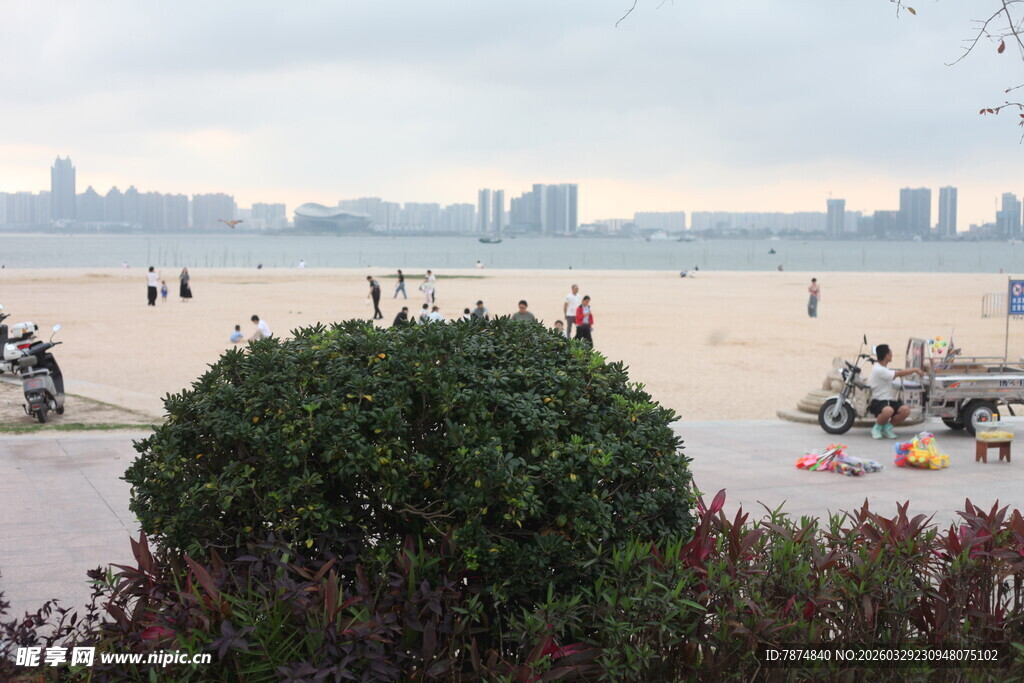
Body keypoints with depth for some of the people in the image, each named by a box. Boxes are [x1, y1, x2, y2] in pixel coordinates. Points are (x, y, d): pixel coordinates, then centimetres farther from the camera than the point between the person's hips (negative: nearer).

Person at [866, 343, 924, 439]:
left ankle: (887, 427, 3)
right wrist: (915, 370, -5)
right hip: (878, 402, -8)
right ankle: (877, 427, -9)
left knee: (906, 410, -20)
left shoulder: (884, 369, 17)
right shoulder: (878, 370, -15)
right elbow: (899, 374, -14)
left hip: (889, 400, 8)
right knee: (888, 410, -42)